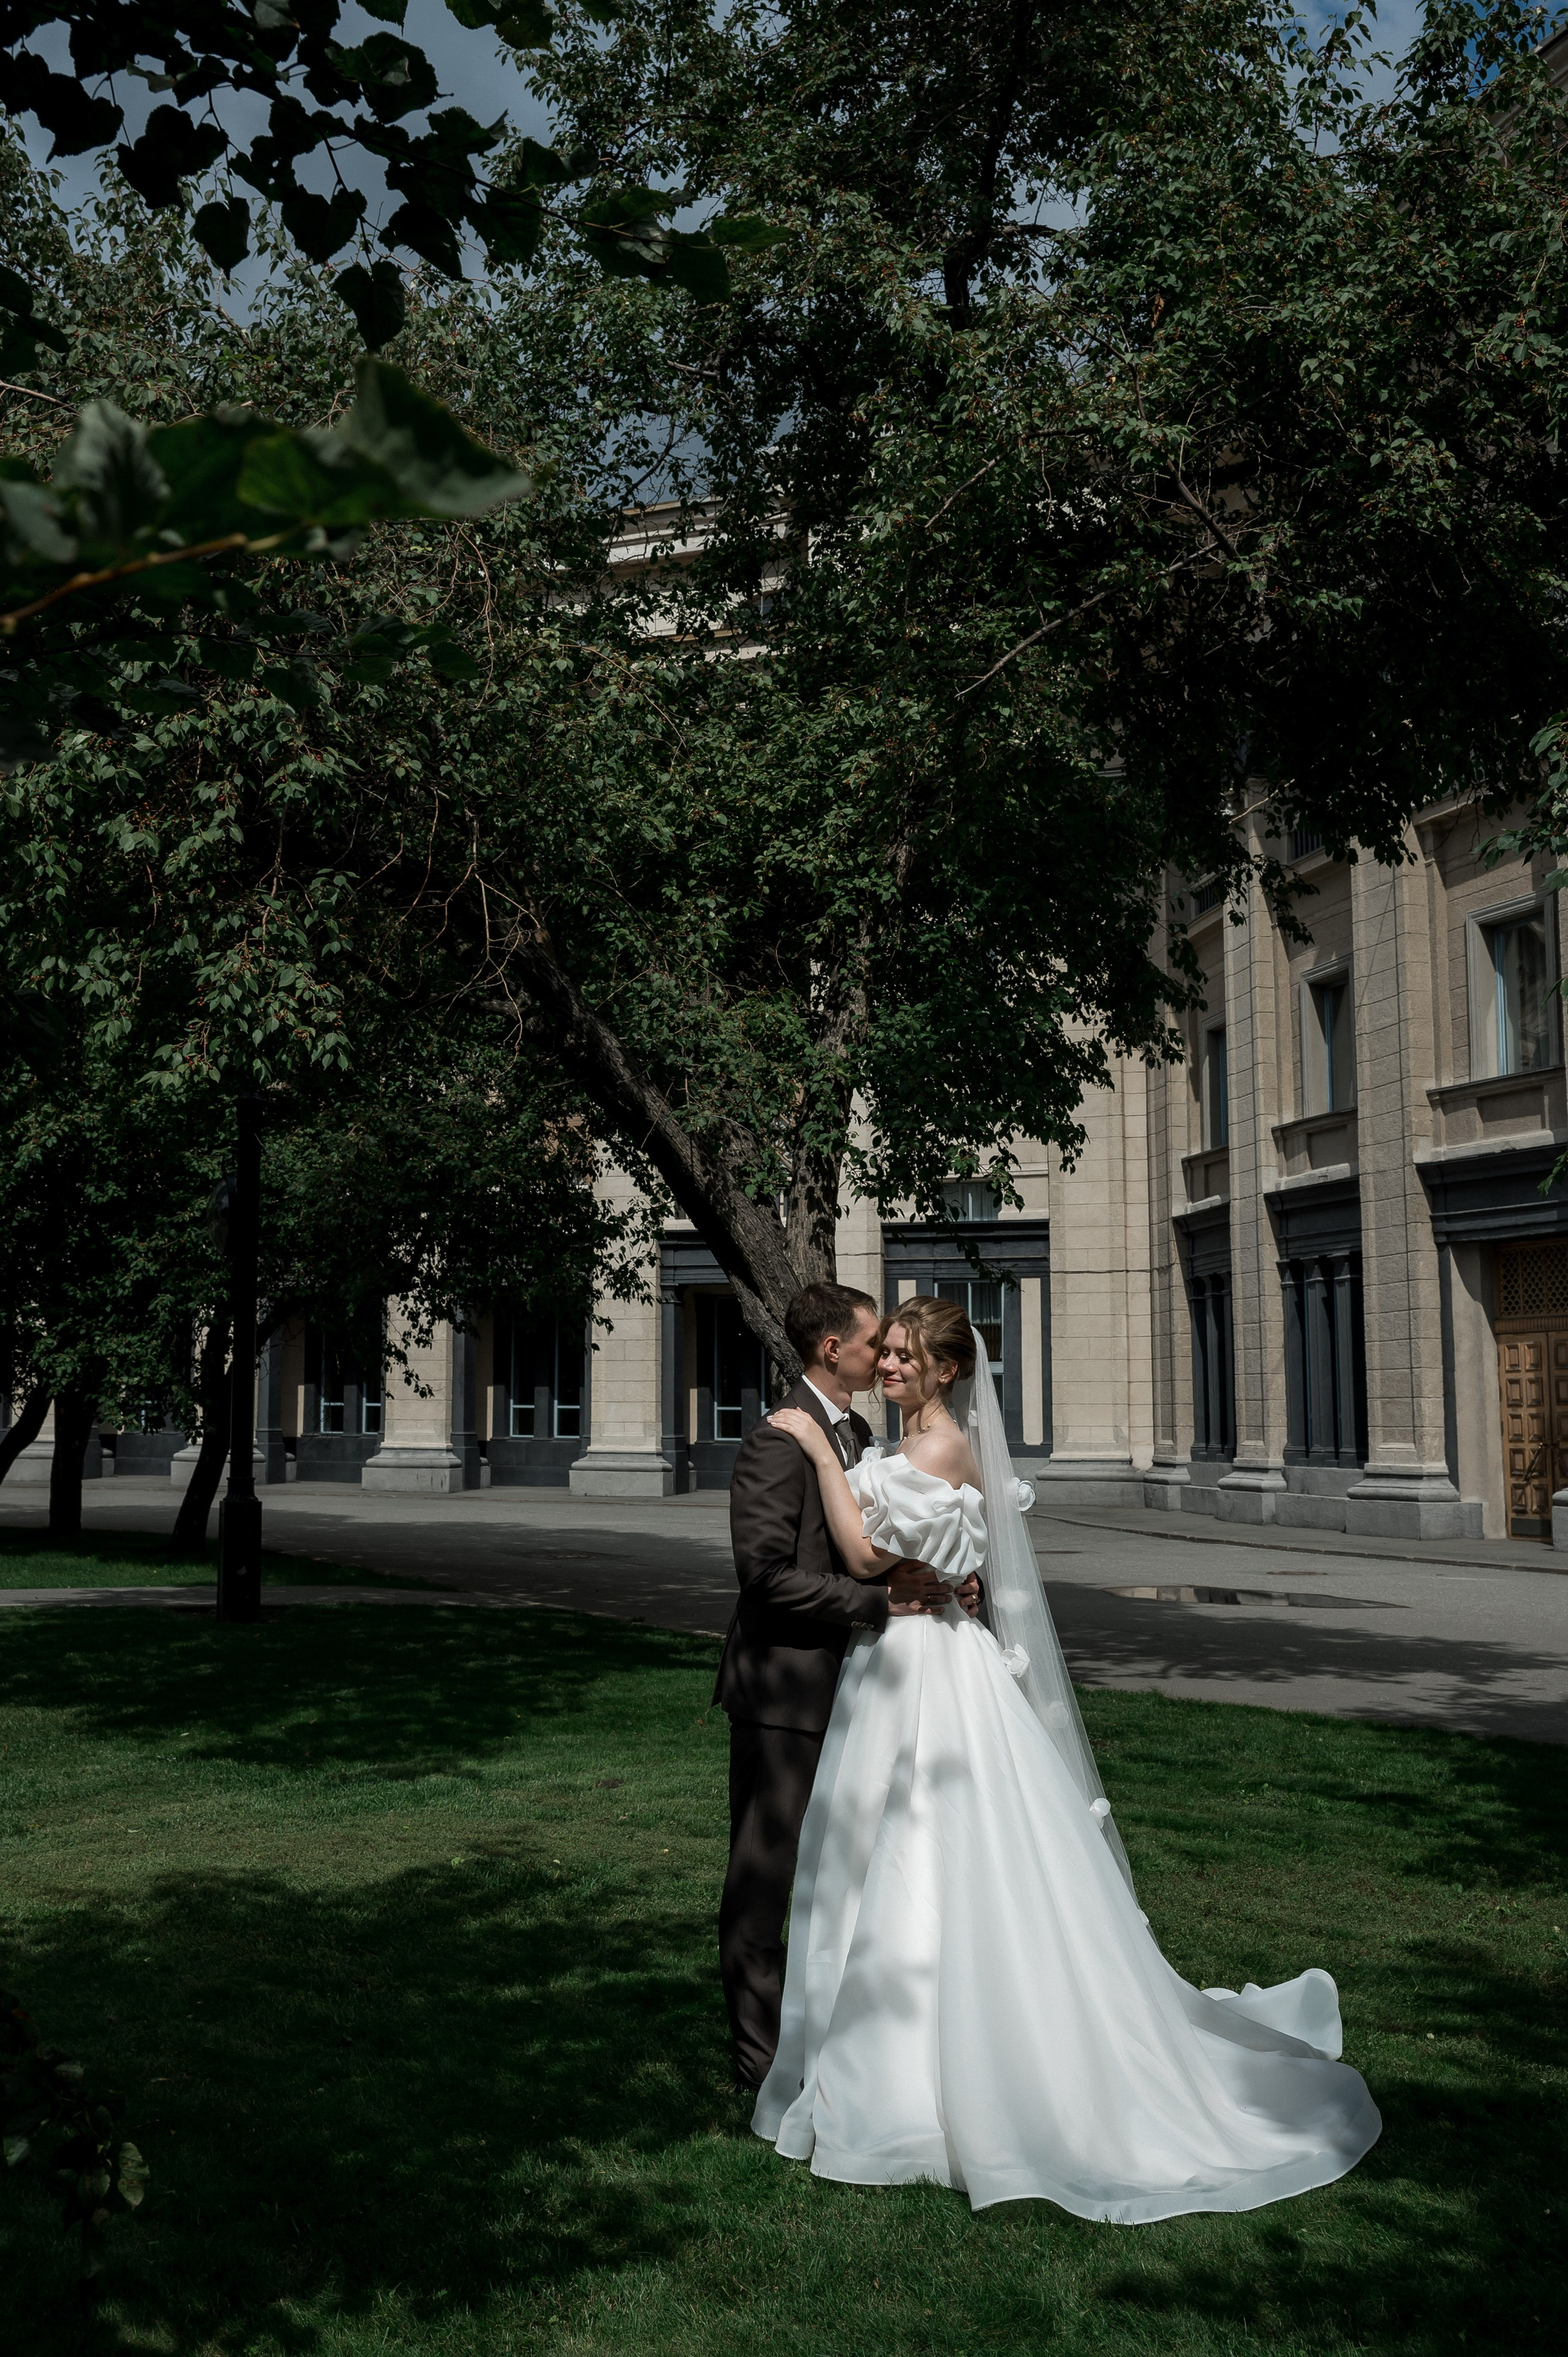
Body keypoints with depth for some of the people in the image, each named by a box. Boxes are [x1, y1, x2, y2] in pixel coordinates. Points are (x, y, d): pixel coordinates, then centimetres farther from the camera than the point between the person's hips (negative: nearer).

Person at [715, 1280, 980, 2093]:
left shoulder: (857, 1432, 12)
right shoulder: (776, 1440, -17)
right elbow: (769, 1574, -23)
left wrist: (940, 1579, -2)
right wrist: (881, 1602, -22)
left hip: (843, 1686, 9)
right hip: (783, 1689, -9)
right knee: (765, 1874, 3)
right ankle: (760, 2054, 14)